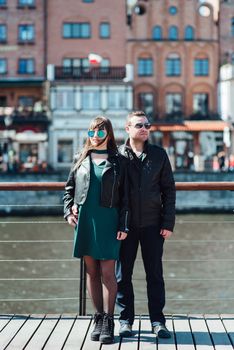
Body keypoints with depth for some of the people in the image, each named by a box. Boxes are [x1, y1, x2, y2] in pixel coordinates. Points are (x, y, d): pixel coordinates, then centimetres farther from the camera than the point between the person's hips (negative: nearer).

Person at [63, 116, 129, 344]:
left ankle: (108, 322, 1)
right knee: (91, 271, 7)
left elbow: (125, 196, 1)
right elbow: (69, 188, 17)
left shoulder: (118, 161, 3)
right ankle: (98, 318, 16)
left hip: (108, 220, -3)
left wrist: (123, 225, -5)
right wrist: (68, 211, 2)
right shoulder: (80, 160, 11)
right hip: (83, 220, 3)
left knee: (107, 272, -5)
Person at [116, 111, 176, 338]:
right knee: (123, 275, 6)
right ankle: (126, 320, 17)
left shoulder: (159, 154, 6)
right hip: (125, 225, -1)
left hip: (152, 225, 1)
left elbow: (168, 189, 6)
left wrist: (168, 223, -1)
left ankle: (157, 321, 13)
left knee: (155, 274, 5)